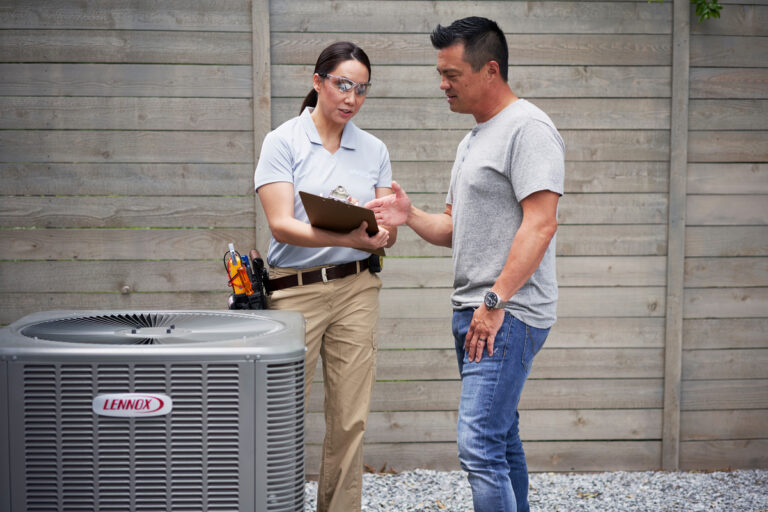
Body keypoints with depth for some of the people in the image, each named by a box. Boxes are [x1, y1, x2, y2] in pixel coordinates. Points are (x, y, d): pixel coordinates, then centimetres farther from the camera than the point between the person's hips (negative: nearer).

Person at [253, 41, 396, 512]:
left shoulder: (374, 150, 10)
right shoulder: (283, 142, -2)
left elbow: (388, 237, 8)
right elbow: (281, 225, -13)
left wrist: (388, 223, -17)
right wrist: (348, 238, -28)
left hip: (356, 288, 3)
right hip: (295, 289, -3)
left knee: (351, 418, 4)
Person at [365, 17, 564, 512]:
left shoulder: (528, 127, -11)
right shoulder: (474, 139, 21)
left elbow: (540, 224, -20)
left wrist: (496, 302, -23)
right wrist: (411, 216, 3)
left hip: (509, 315, -10)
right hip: (473, 311, 10)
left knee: (479, 446, -15)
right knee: (501, 439, 15)